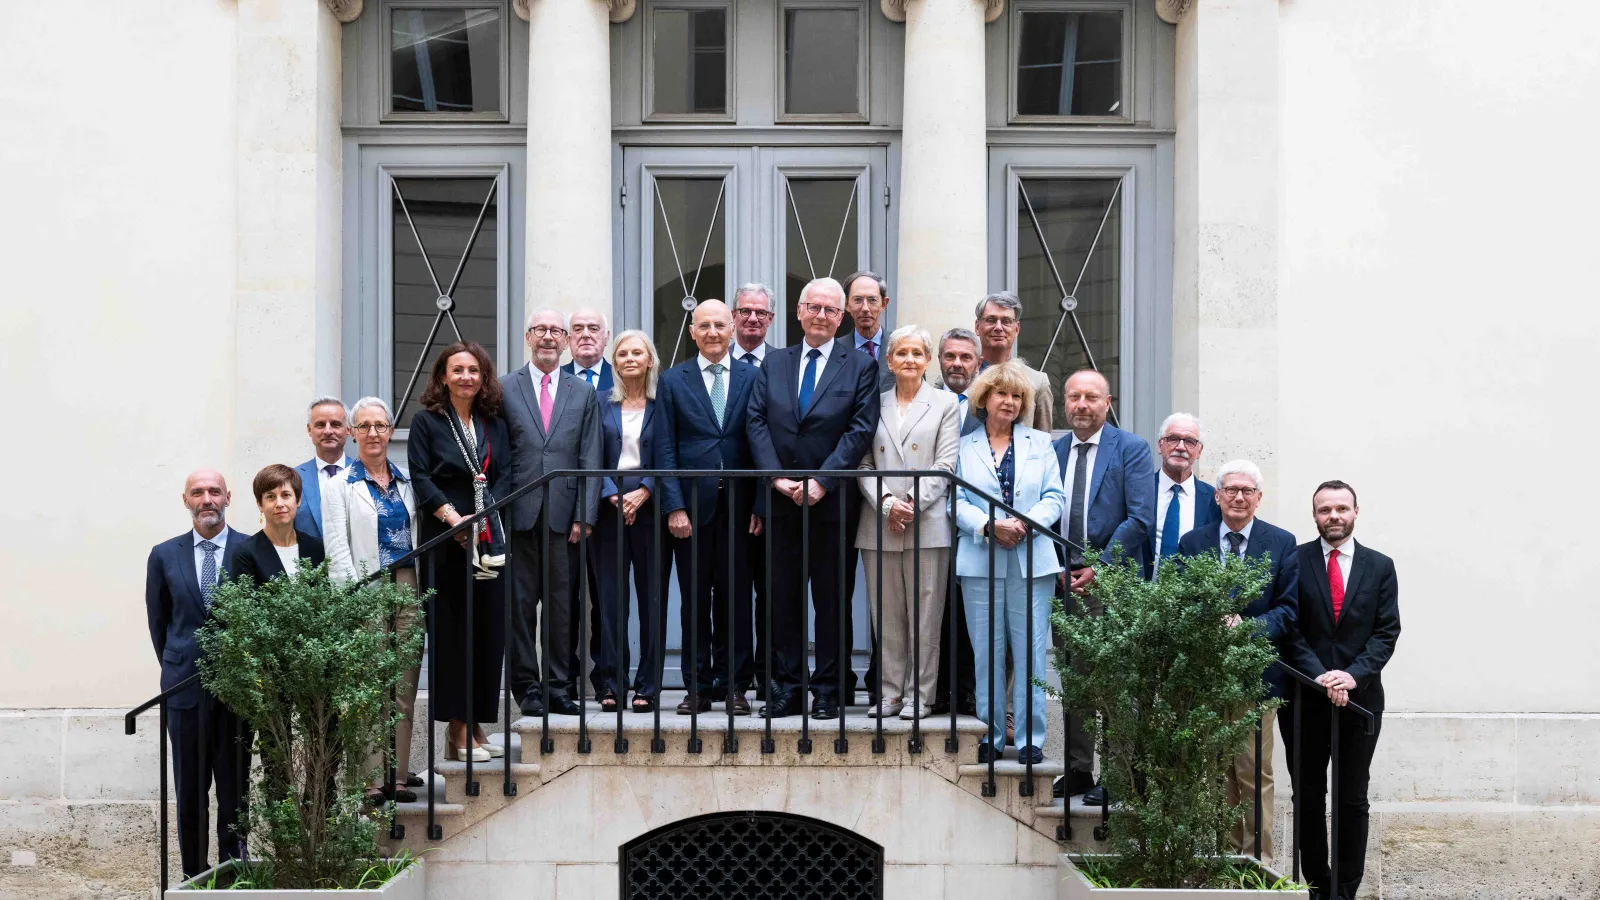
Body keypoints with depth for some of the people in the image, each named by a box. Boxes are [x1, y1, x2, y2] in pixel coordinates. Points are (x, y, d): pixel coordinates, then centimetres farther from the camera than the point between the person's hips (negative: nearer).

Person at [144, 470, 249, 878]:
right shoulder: (164, 556, 6)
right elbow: (158, 620, 14)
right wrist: (176, 667, 13)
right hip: (186, 686, 2)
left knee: (235, 787, 3)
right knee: (190, 791, 6)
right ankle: (194, 877, 13)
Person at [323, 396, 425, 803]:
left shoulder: (406, 481, 16)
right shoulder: (341, 484, 2)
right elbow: (337, 545, -4)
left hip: (408, 586, 5)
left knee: (405, 683, 2)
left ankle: (397, 772, 7)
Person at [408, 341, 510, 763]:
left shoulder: (495, 424, 14)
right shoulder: (427, 421, 4)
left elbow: (506, 475, 7)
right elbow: (420, 479, -3)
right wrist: (455, 518, -14)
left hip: (488, 539, 4)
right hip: (444, 539, -3)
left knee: (488, 629, 1)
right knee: (450, 630, -3)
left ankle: (476, 724, 9)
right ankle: (457, 729, -1)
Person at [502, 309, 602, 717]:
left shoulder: (584, 392, 12)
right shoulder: (505, 389, 7)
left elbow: (590, 459, 7)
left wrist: (584, 516, -1)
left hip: (564, 515, 1)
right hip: (519, 514, -1)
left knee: (563, 602, 3)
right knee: (520, 601, 1)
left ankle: (561, 686, 10)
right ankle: (527, 686, 8)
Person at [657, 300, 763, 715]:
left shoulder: (752, 377, 7)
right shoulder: (673, 381, 6)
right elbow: (665, 449, 2)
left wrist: (760, 505, -3)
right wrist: (674, 507, -7)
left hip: (739, 505, 0)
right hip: (692, 505, 0)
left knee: (736, 597, 3)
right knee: (694, 599, 4)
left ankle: (734, 685, 11)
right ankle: (698, 686, 11)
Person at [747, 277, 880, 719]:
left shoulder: (860, 367, 3)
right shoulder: (774, 365, 12)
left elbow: (861, 429, -6)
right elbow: (756, 422, 4)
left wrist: (822, 482, -14)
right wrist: (777, 478, -9)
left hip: (833, 501, -3)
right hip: (782, 500, 3)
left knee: (832, 599, 2)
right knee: (783, 596, 5)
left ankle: (828, 690, 10)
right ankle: (786, 688, 12)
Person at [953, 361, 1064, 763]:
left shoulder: (1040, 443, 14)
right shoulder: (964, 447, 10)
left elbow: (1053, 497, 6)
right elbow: (957, 502, 2)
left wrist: (1026, 524, -12)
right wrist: (989, 526, -15)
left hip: (1031, 560, 1)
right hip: (980, 561, 0)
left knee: (1030, 651, -2)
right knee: (987, 653, 1)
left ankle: (1030, 740, 3)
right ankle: (990, 737, 9)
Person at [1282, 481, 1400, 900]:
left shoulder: (1379, 566, 6)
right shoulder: (1294, 562, 1)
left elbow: (1386, 632, 1)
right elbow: (1291, 630, -4)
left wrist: (1354, 675, -13)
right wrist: (1320, 676, -16)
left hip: (1359, 695, 1)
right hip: (1304, 697, -1)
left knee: (1352, 800, 4)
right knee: (1308, 798, 6)